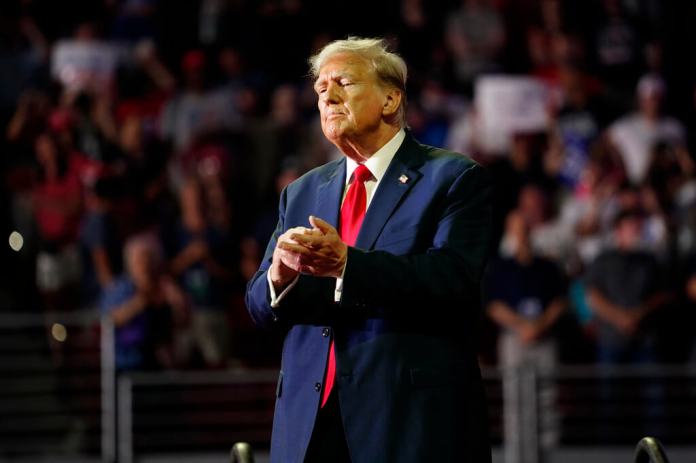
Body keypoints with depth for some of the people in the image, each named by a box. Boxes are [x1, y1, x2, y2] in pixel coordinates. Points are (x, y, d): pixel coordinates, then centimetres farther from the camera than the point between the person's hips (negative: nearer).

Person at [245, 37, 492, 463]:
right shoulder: (303, 194, 15)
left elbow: (454, 276, -16)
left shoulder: (454, 178, -1)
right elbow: (261, 307, 9)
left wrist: (346, 264, -27)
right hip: (309, 420, 4)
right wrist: (279, 273, -15)